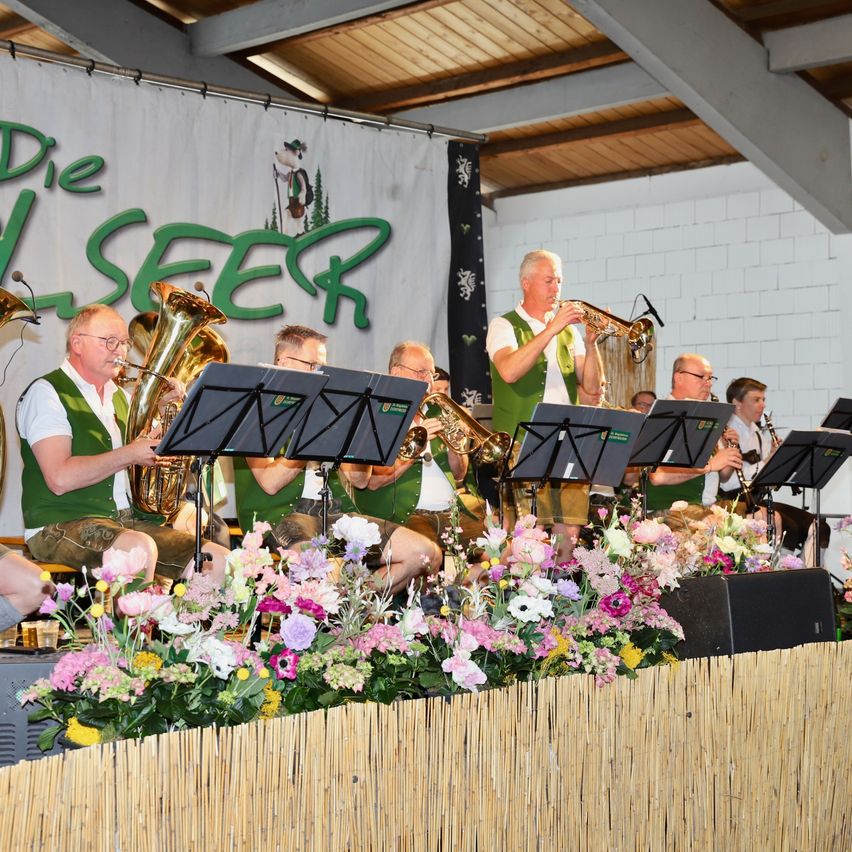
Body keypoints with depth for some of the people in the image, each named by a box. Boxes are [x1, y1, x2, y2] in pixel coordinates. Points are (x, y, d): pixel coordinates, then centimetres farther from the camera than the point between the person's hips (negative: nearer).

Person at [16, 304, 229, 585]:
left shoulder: (118, 396, 20)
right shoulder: (46, 393, -5)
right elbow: (60, 479, -19)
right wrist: (130, 453, -16)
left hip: (126, 520, 8)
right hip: (61, 527, -8)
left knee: (218, 562, -9)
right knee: (140, 547, -37)